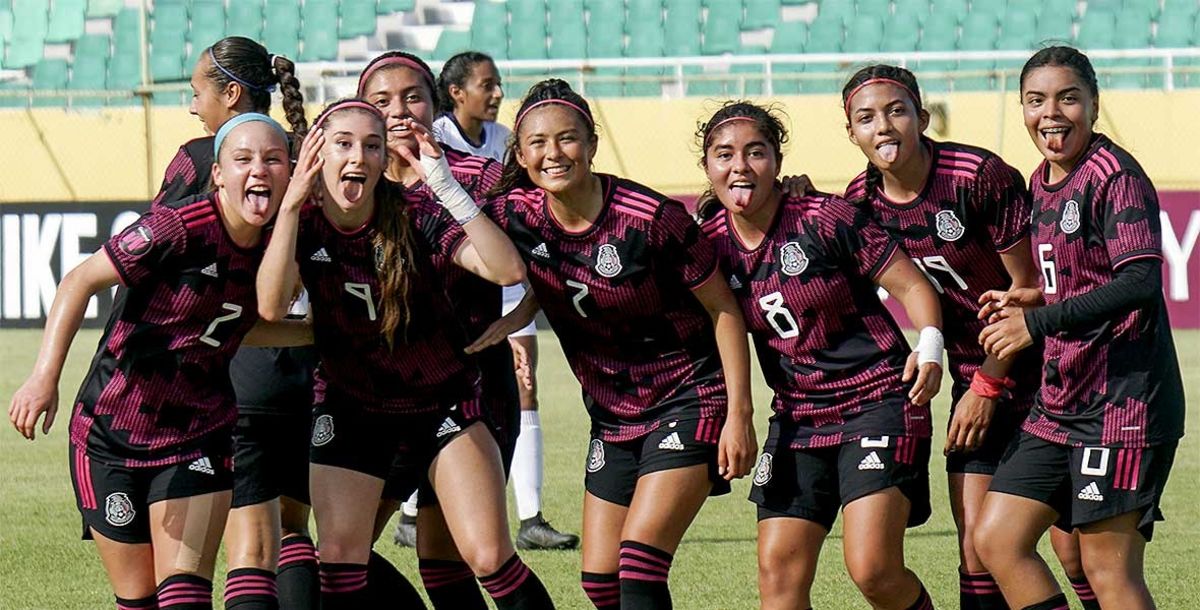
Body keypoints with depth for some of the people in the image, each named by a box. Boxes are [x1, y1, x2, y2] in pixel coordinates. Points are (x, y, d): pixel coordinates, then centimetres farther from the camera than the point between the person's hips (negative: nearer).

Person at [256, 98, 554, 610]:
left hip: (443, 402, -2)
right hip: (349, 408, 2)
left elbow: (507, 270, -32)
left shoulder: (414, 216, -17)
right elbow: (271, 306, -31)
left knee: (489, 557, -11)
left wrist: (445, 184, -38)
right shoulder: (304, 224, -12)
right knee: (340, 557, -10)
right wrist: (293, 199, -35)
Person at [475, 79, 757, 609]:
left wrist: (739, 415, -14)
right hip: (612, 415, 6)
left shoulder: (650, 219, -21)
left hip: (688, 401, -6)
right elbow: (528, 299, 8)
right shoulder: (515, 215, -8)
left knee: (640, 564, -19)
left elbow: (724, 310, -11)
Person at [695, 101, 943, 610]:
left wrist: (929, 349, -23)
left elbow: (910, 284, -7)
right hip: (797, 418, 5)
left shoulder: (827, 219, -12)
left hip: (877, 401, -5)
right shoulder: (711, 242, 0)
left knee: (873, 569, -16)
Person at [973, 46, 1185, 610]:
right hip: (1061, 402, 9)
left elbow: (1140, 281, -24)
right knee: (996, 540, 4)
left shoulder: (1115, 177, -12)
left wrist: (1039, 322, -25)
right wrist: (1032, 299, 13)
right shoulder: (1043, 183, 15)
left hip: (1123, 398, -9)